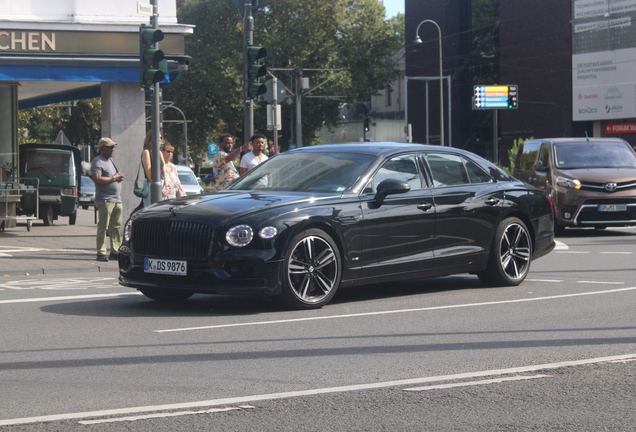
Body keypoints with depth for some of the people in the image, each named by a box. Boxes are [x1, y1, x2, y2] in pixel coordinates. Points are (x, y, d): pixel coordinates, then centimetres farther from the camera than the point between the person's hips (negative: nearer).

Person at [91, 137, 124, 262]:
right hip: (105, 200, -9)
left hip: (117, 199, 9)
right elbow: (97, 179, -21)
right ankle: (101, 253, -9)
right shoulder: (97, 162, -8)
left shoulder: (111, 160, 21)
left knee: (116, 227, 9)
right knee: (103, 227, -9)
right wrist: (114, 178, -13)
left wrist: (119, 176, 7)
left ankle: (115, 251, 14)